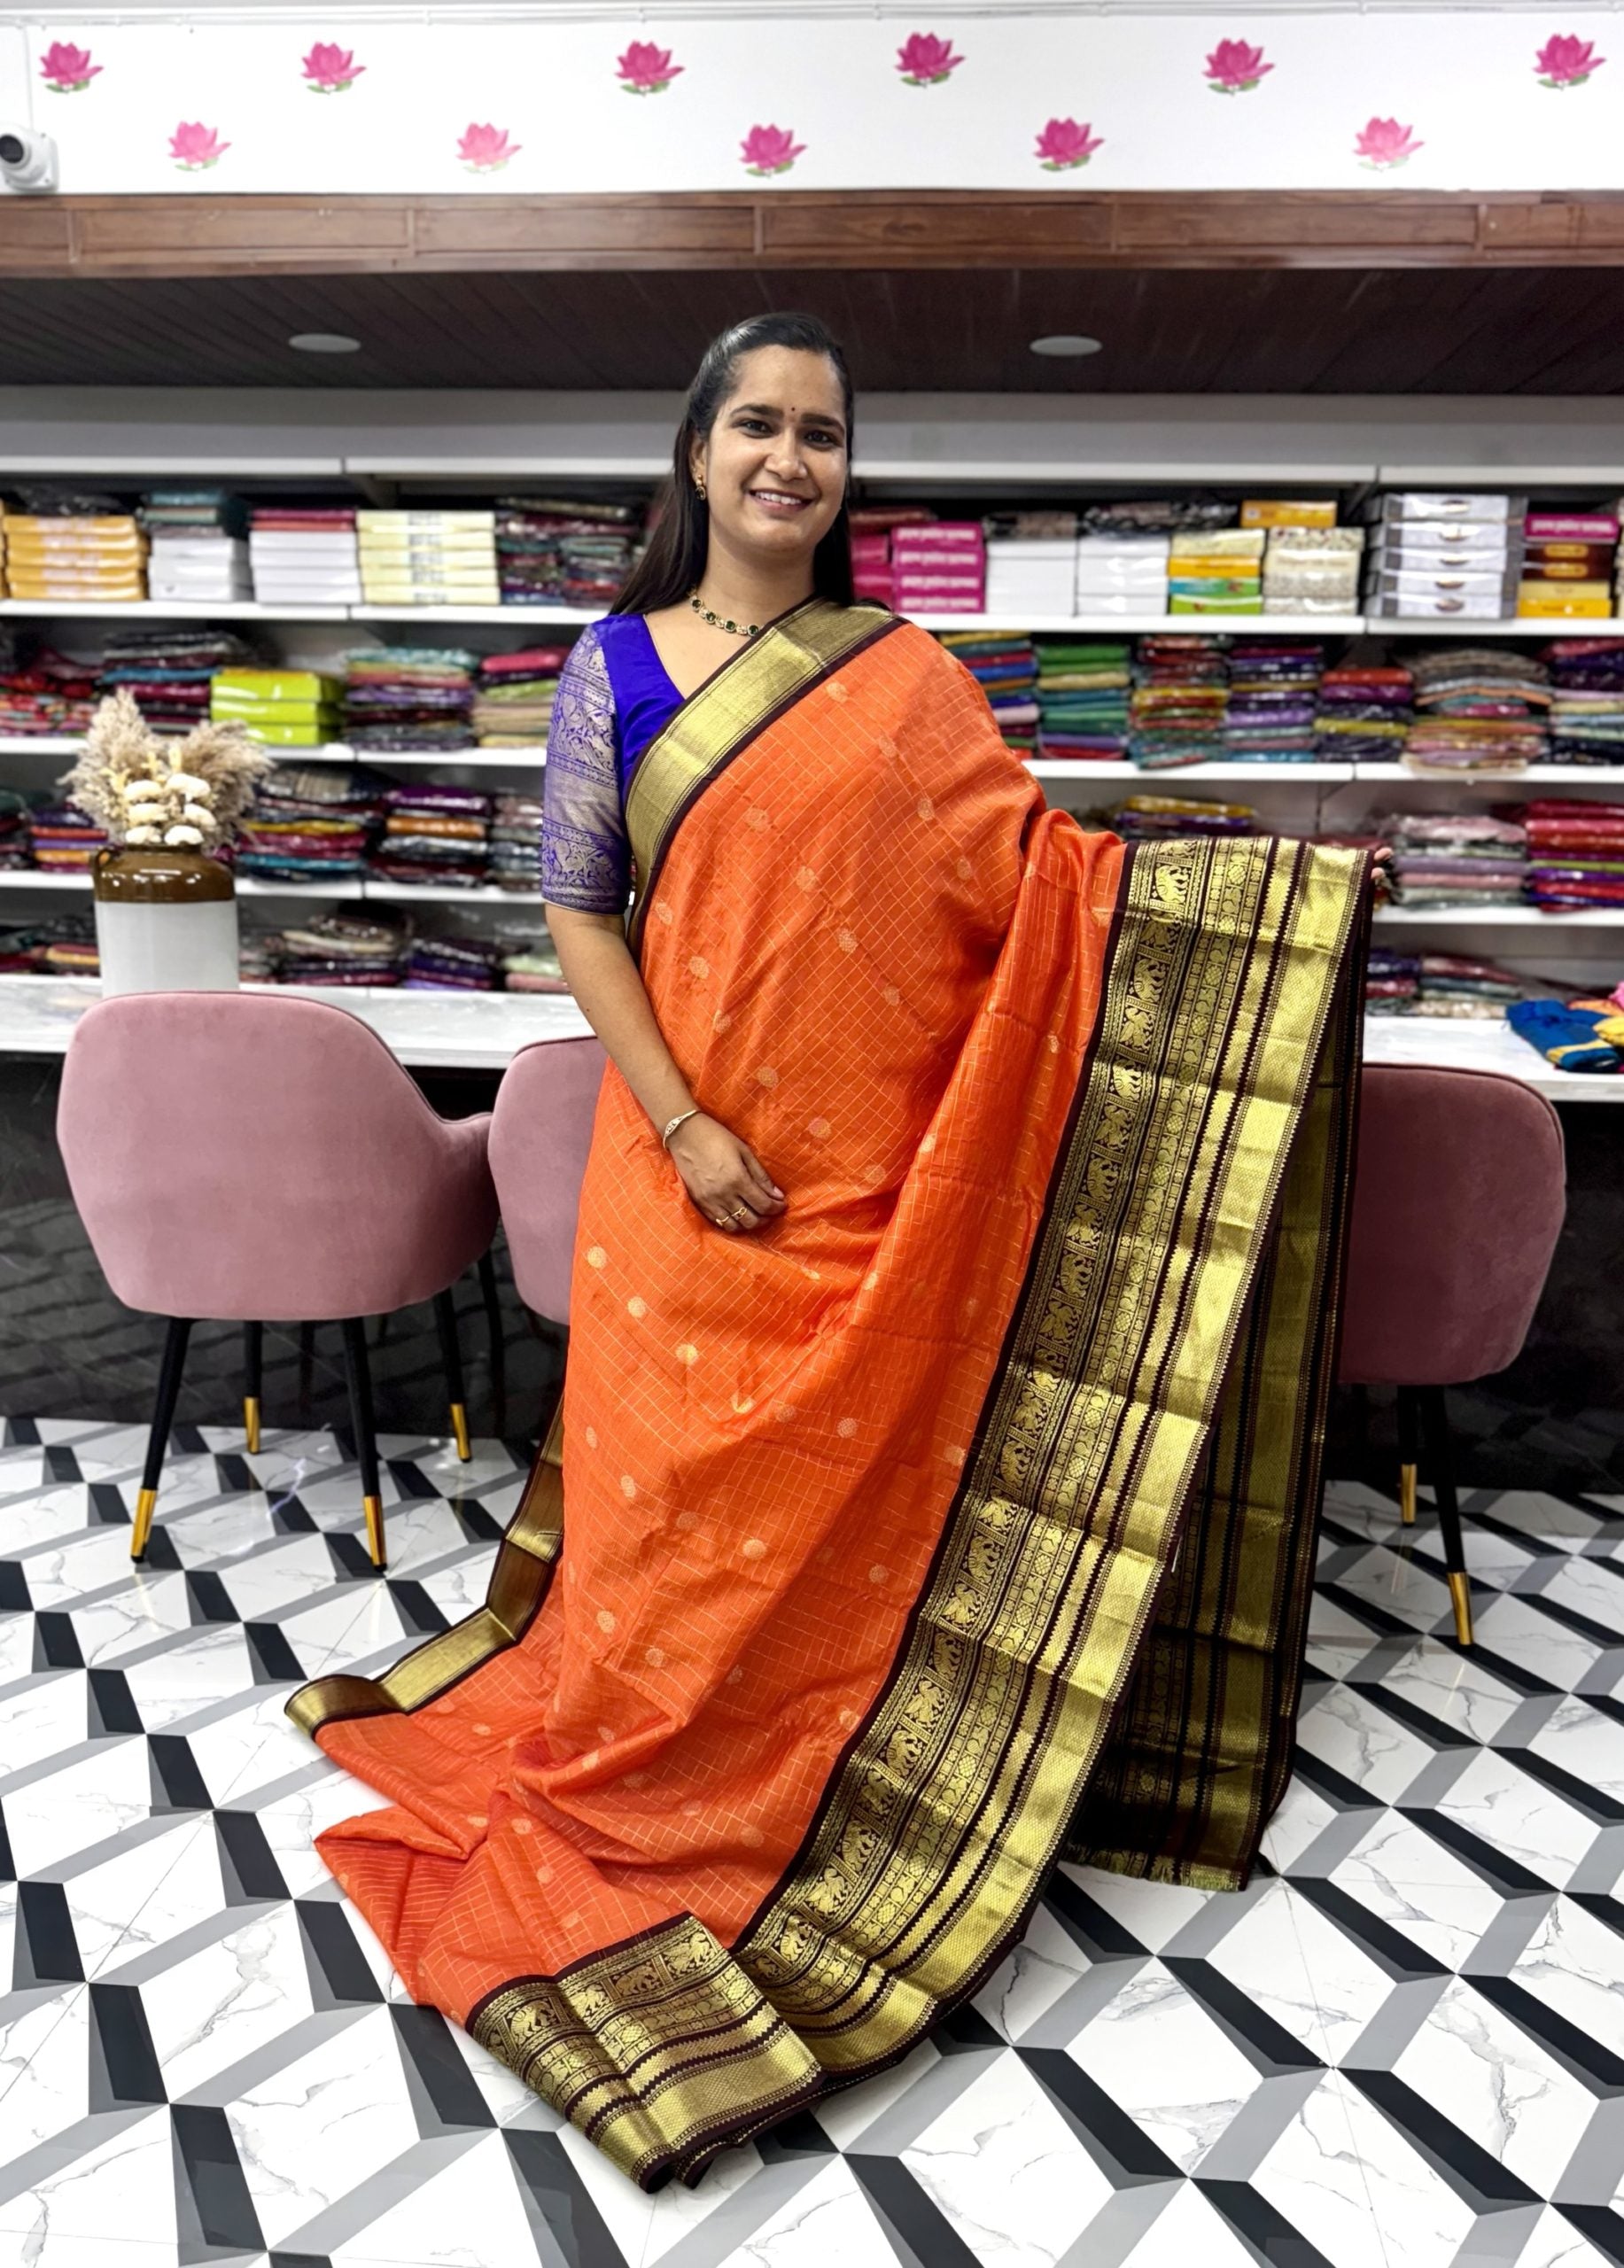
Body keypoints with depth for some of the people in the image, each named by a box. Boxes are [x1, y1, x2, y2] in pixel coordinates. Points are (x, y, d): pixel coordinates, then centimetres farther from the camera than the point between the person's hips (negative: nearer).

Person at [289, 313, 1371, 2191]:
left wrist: (1274, 884, -5)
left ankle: (833, 1743, 31)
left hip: (880, 1164, 1)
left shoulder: (907, 678, 4)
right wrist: (682, 1127, -10)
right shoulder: (617, 665, 2)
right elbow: (577, 912, -1)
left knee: (856, 1469, 8)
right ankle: (654, 1758, 30)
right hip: (694, 1152, 0)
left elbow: (1041, 869, 3)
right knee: (680, 1469, 7)